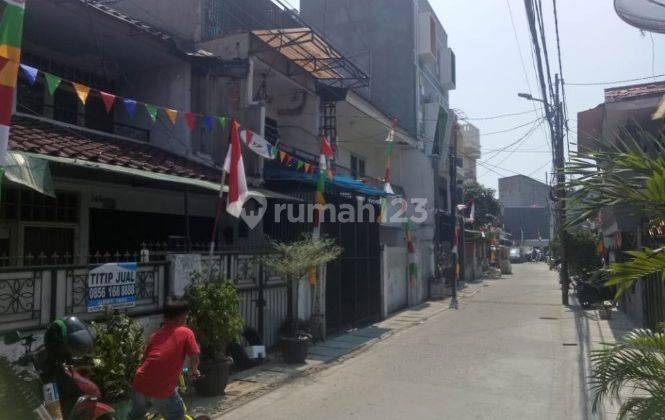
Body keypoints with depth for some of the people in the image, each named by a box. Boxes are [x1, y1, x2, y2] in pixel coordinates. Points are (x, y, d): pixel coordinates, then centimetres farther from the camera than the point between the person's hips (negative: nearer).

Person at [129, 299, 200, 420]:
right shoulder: (186, 332, 2)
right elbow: (194, 358, -5)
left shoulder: (155, 334, 16)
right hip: (162, 390, -5)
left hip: (140, 385, 6)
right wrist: (193, 371, 17)